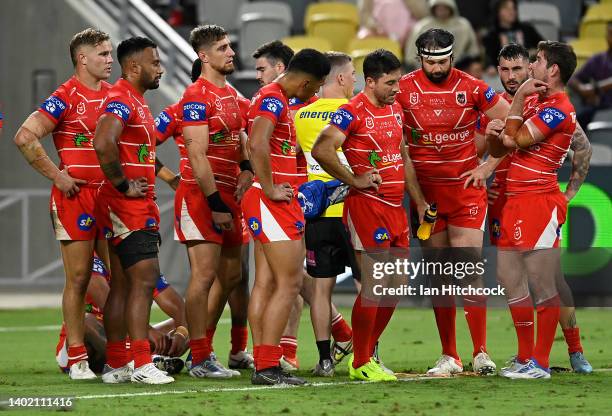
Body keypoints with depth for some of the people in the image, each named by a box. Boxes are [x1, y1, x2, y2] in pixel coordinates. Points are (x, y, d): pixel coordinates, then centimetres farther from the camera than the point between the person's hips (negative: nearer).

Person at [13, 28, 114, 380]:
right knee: (79, 278, -3)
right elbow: (25, 138, -15)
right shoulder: (65, 98, -9)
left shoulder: (116, 95, 11)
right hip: (76, 196, -6)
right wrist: (57, 176, -13)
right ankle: (77, 360, 1)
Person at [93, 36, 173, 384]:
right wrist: (123, 185, -22)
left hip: (138, 208, 10)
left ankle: (116, 365, 14)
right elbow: (103, 144, -31)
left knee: (123, 284, 11)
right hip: (128, 208, -10)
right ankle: (142, 365, -15)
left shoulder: (137, 102, 18)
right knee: (144, 279, -13)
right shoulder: (121, 100, -16)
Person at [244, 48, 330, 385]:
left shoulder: (273, 98, 18)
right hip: (273, 203, -10)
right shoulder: (273, 100, -15)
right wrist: (270, 190, -22)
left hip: (270, 203, 10)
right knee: (289, 284, -9)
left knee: (266, 284, 9)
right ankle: (269, 367, -11)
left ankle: (262, 366, 10)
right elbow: (257, 145, -30)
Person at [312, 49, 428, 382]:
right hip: (367, 205, -8)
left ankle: (366, 354, 22)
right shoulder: (353, 112, -12)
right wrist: (354, 181, -17)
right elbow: (321, 150, -22)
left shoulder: (395, 109, 15)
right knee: (372, 287, -8)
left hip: (395, 207, 8)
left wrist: (419, 201, 21)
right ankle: (360, 364, 1)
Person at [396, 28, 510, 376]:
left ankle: (481, 353, -3)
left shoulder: (471, 87, -4)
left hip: (466, 191, -1)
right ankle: (449, 356, 11)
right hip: (426, 193, 1)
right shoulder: (404, 89, -3)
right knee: (438, 277, 5)